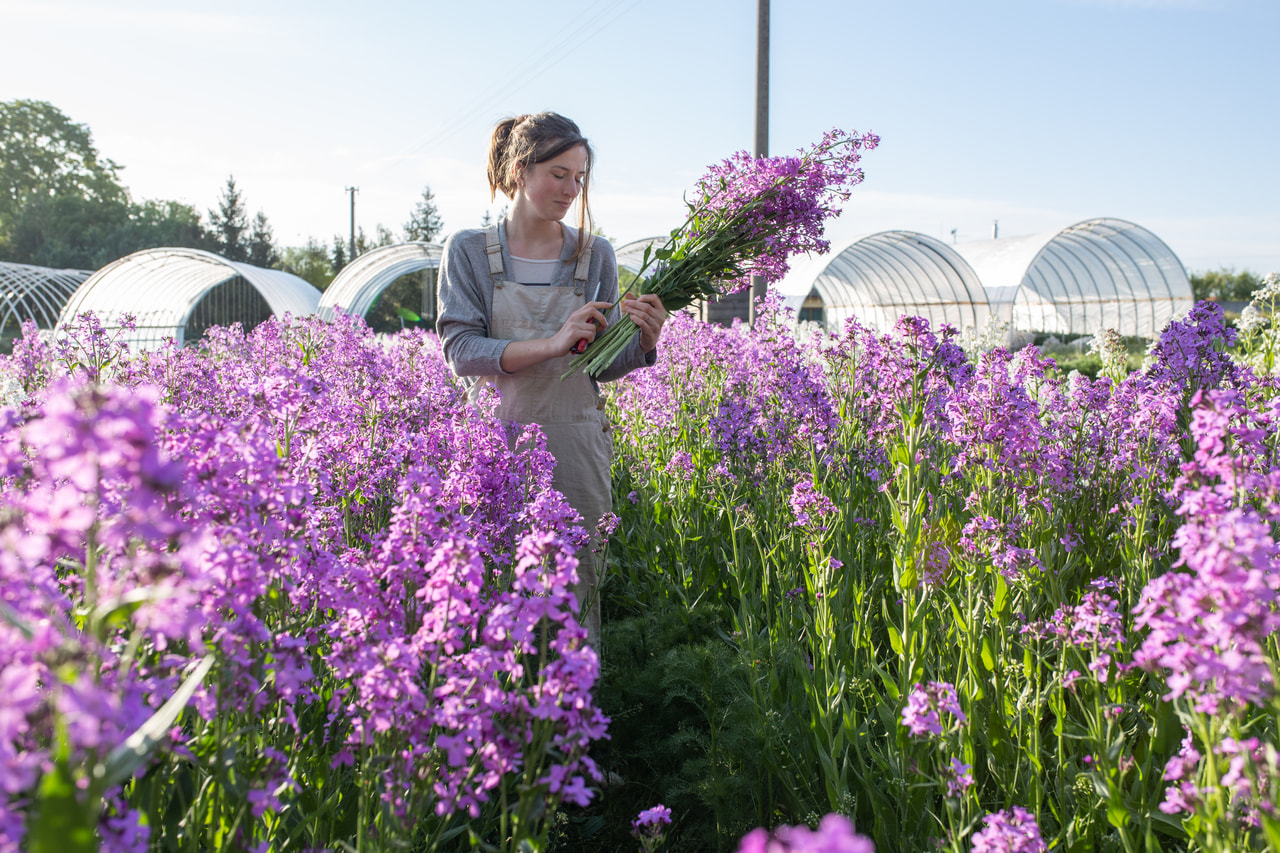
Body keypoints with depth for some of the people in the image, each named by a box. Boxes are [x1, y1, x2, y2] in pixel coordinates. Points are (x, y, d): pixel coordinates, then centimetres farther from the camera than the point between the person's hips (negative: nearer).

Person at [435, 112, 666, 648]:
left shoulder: (595, 255, 5)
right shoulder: (468, 251, 0)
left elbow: (606, 365, 8)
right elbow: (460, 351, -9)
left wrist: (643, 341, -14)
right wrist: (551, 344, -23)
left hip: (575, 452, 1)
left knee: (577, 591, 1)